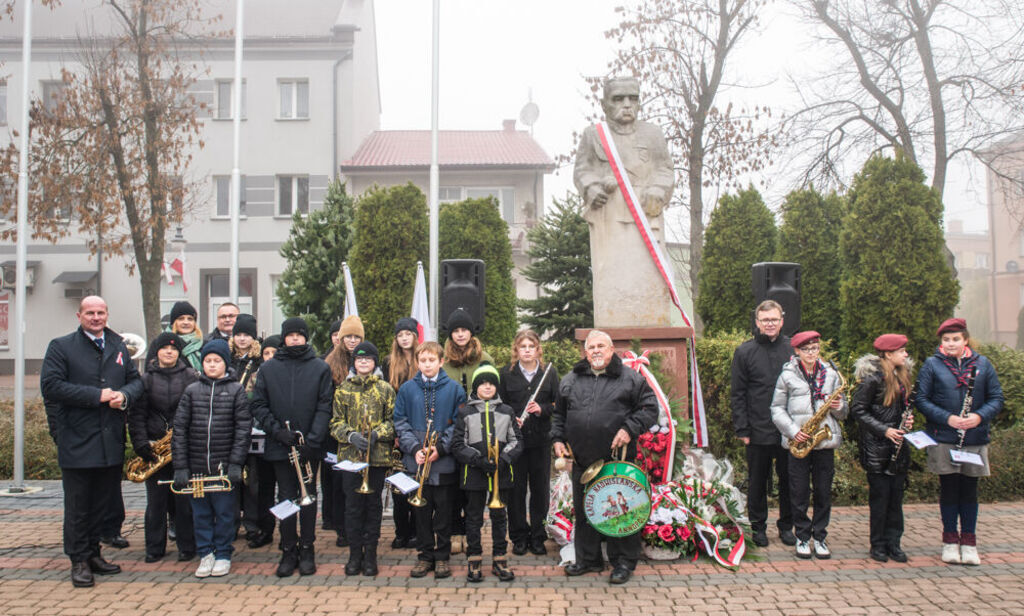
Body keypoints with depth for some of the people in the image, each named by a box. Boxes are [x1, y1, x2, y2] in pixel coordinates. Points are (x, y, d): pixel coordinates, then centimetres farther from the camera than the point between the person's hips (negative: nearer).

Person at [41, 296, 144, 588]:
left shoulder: (119, 347, 14)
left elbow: (136, 380, 15)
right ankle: (79, 561, 13)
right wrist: (96, 396, -17)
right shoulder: (61, 346, -1)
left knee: (103, 503, 12)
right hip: (77, 441, -5)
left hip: (111, 441, 5)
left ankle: (93, 554, 25)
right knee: (78, 505, 3)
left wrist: (125, 395, -9)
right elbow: (50, 385, -12)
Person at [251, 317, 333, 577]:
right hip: (279, 447, 1)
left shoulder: (320, 368, 1)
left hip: (309, 447, -1)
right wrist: (277, 430, -11)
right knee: (286, 498, 6)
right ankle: (288, 551, 16)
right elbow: (258, 406, 3)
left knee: (309, 497, 7)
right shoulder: (268, 369, 5)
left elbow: (324, 407, -4)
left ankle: (307, 550, 18)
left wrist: (312, 440, -13)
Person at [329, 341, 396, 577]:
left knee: (373, 504, 5)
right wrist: (351, 436, -12)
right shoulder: (343, 390, 8)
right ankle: (355, 553, 14)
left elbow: (393, 421, 5)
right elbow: (336, 422, 6)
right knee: (352, 504, 3)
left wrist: (376, 434, -12)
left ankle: (370, 554, 15)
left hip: (378, 455, -1)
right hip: (350, 454, 1)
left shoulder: (385, 389, 5)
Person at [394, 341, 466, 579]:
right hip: (416, 462, 1)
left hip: (444, 463, -1)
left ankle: (442, 557, 17)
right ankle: (425, 555, 20)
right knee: (422, 510, 9)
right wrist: (415, 448, -10)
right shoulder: (407, 389, 5)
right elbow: (400, 423, 3)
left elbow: (459, 424, -2)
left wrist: (441, 448, -13)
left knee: (443, 510, 5)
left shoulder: (454, 389, 0)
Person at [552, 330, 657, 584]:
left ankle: (623, 562, 14)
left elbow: (649, 408, -1)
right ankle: (588, 558, 26)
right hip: (581, 460, 4)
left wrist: (630, 429, -13)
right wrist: (558, 439, 9)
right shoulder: (570, 380, 14)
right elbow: (559, 414, 22)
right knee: (583, 511, 12)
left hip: (617, 461, -4)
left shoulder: (630, 378, 2)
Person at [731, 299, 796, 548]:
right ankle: (758, 527, 22)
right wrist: (742, 429, -5)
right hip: (758, 431, -1)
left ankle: (786, 526, 25)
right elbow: (738, 394, 1)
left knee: (788, 480, 10)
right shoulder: (744, 352, 0)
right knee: (757, 481, 8)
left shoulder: (793, 348, 5)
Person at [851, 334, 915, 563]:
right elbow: (857, 409, -13)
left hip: (898, 445, 7)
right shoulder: (873, 378, -14)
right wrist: (884, 430, -17)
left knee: (896, 495, 9)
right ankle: (878, 545, 11)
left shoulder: (902, 375, 10)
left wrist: (908, 419, 2)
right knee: (880, 496, 0)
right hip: (876, 447, -7)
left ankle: (893, 543, 17)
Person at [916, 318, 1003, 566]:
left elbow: (996, 398, 5)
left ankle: (969, 542, 18)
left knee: (969, 490, 8)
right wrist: (947, 418, -16)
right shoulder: (932, 365, 0)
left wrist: (980, 416, -14)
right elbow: (921, 399, -4)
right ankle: (950, 540, 17)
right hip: (943, 440, -1)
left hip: (975, 439, 2)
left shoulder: (982, 364, 5)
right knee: (949, 489, 5)